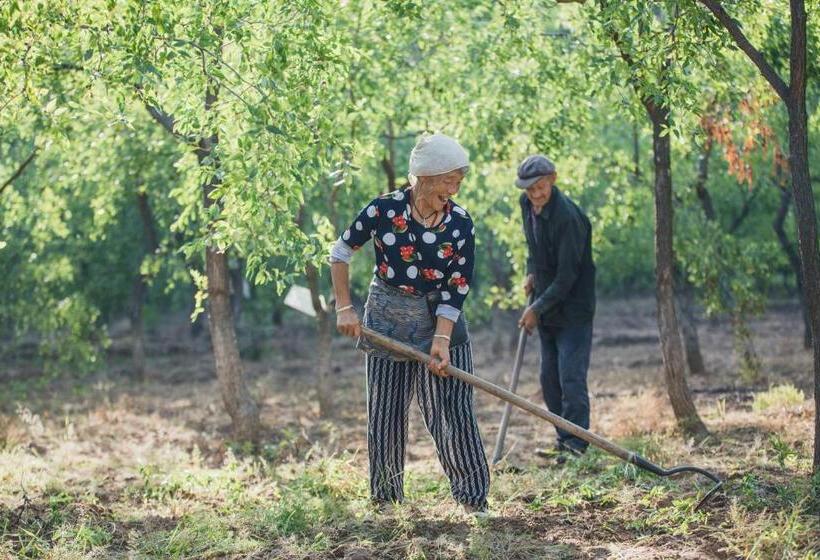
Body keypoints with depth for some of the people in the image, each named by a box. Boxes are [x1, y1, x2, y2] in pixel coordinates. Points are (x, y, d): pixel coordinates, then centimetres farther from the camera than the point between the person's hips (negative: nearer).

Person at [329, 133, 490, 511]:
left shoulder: (460, 224, -10)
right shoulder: (385, 209, -14)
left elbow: (456, 290, -10)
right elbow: (340, 252, -1)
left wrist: (440, 341, -20)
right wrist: (344, 309, -6)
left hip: (439, 321, 0)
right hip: (386, 321, 0)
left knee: (453, 411, -5)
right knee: (384, 413, 6)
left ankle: (473, 497, 4)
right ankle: (384, 498, 21)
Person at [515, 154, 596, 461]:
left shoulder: (567, 216, -24)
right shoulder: (528, 205, 3)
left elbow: (568, 275, -22)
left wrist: (537, 308, -18)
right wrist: (532, 273, 8)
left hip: (573, 310, -9)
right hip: (546, 308, 9)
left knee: (571, 378, -11)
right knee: (549, 379, 11)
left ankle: (577, 445, -8)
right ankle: (564, 441, 20)